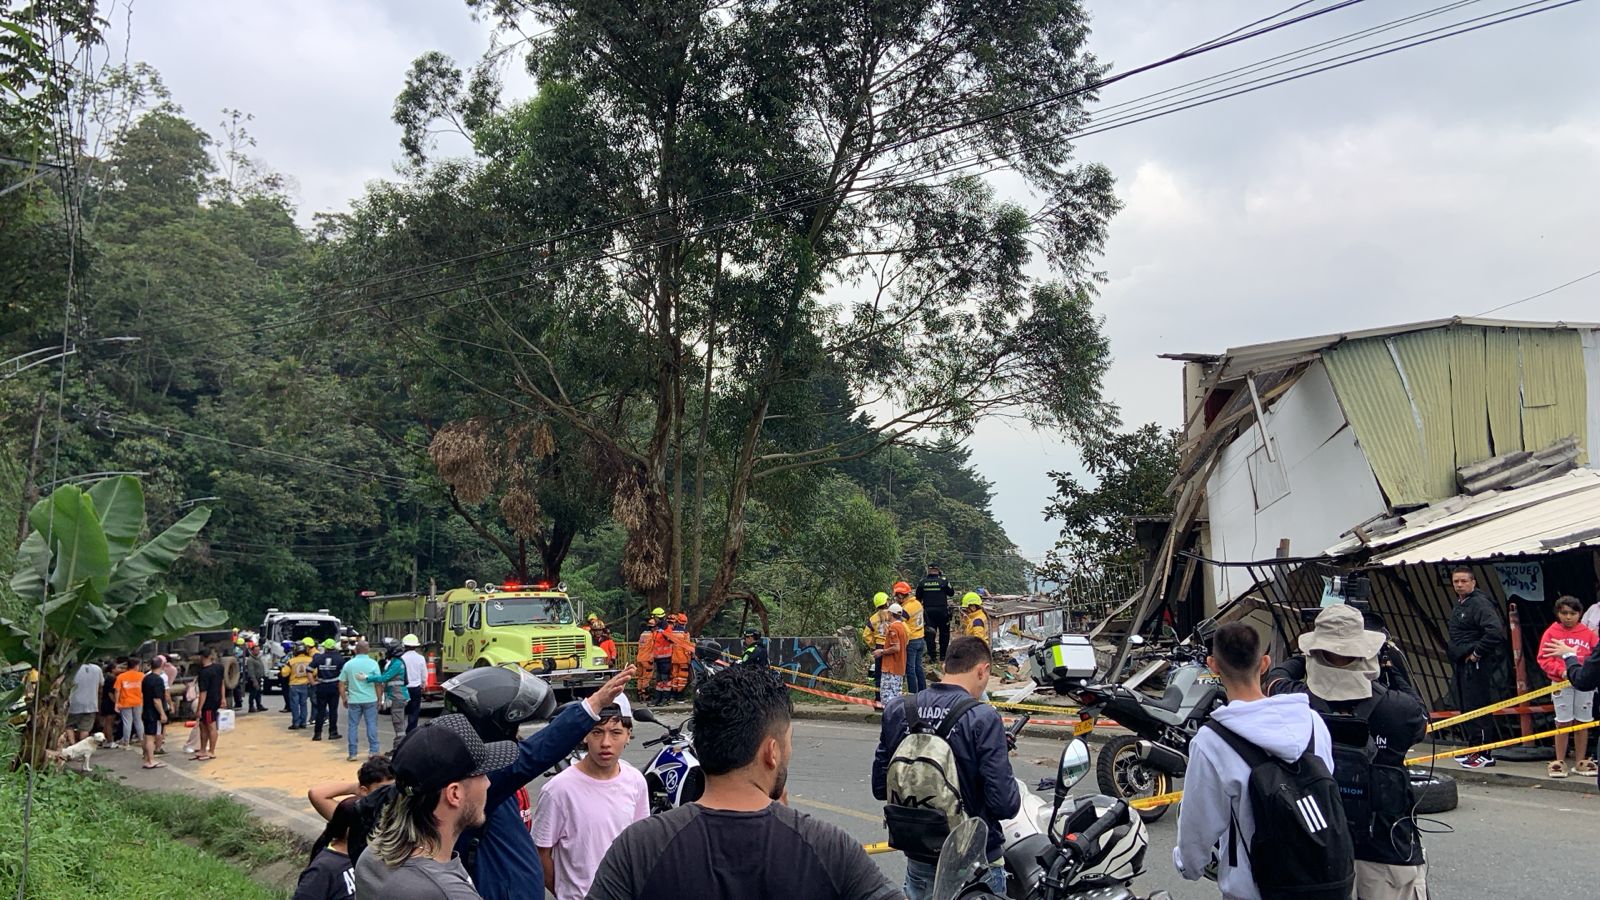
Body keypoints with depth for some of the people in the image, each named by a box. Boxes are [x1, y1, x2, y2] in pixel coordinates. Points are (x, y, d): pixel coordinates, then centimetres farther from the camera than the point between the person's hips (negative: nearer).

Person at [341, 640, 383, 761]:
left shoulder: (348, 664, 2)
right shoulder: (373, 663, -4)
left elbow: (341, 684, 4)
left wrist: (344, 698, 15)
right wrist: (379, 699, 5)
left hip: (354, 700, 1)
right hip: (370, 699, -1)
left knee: (352, 726, 7)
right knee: (371, 724, 5)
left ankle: (352, 753, 8)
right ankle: (373, 751, 4)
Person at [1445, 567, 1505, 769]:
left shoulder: (1480, 603, -15)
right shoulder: (1459, 604, 16)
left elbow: (1495, 631, -26)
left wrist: (1477, 652, -19)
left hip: (1476, 665, -10)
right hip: (1462, 663, 10)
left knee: (1476, 708, -9)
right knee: (1465, 708, 15)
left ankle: (1483, 754, -5)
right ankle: (1472, 749, 24)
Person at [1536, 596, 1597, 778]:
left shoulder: (1588, 633, 5)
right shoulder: (1551, 633, 0)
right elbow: (1544, 659, -5)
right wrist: (1562, 671, -18)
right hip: (1562, 684, -2)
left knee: (1582, 722, 8)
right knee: (1563, 723, 3)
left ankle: (1581, 763, 18)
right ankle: (1559, 762, 11)